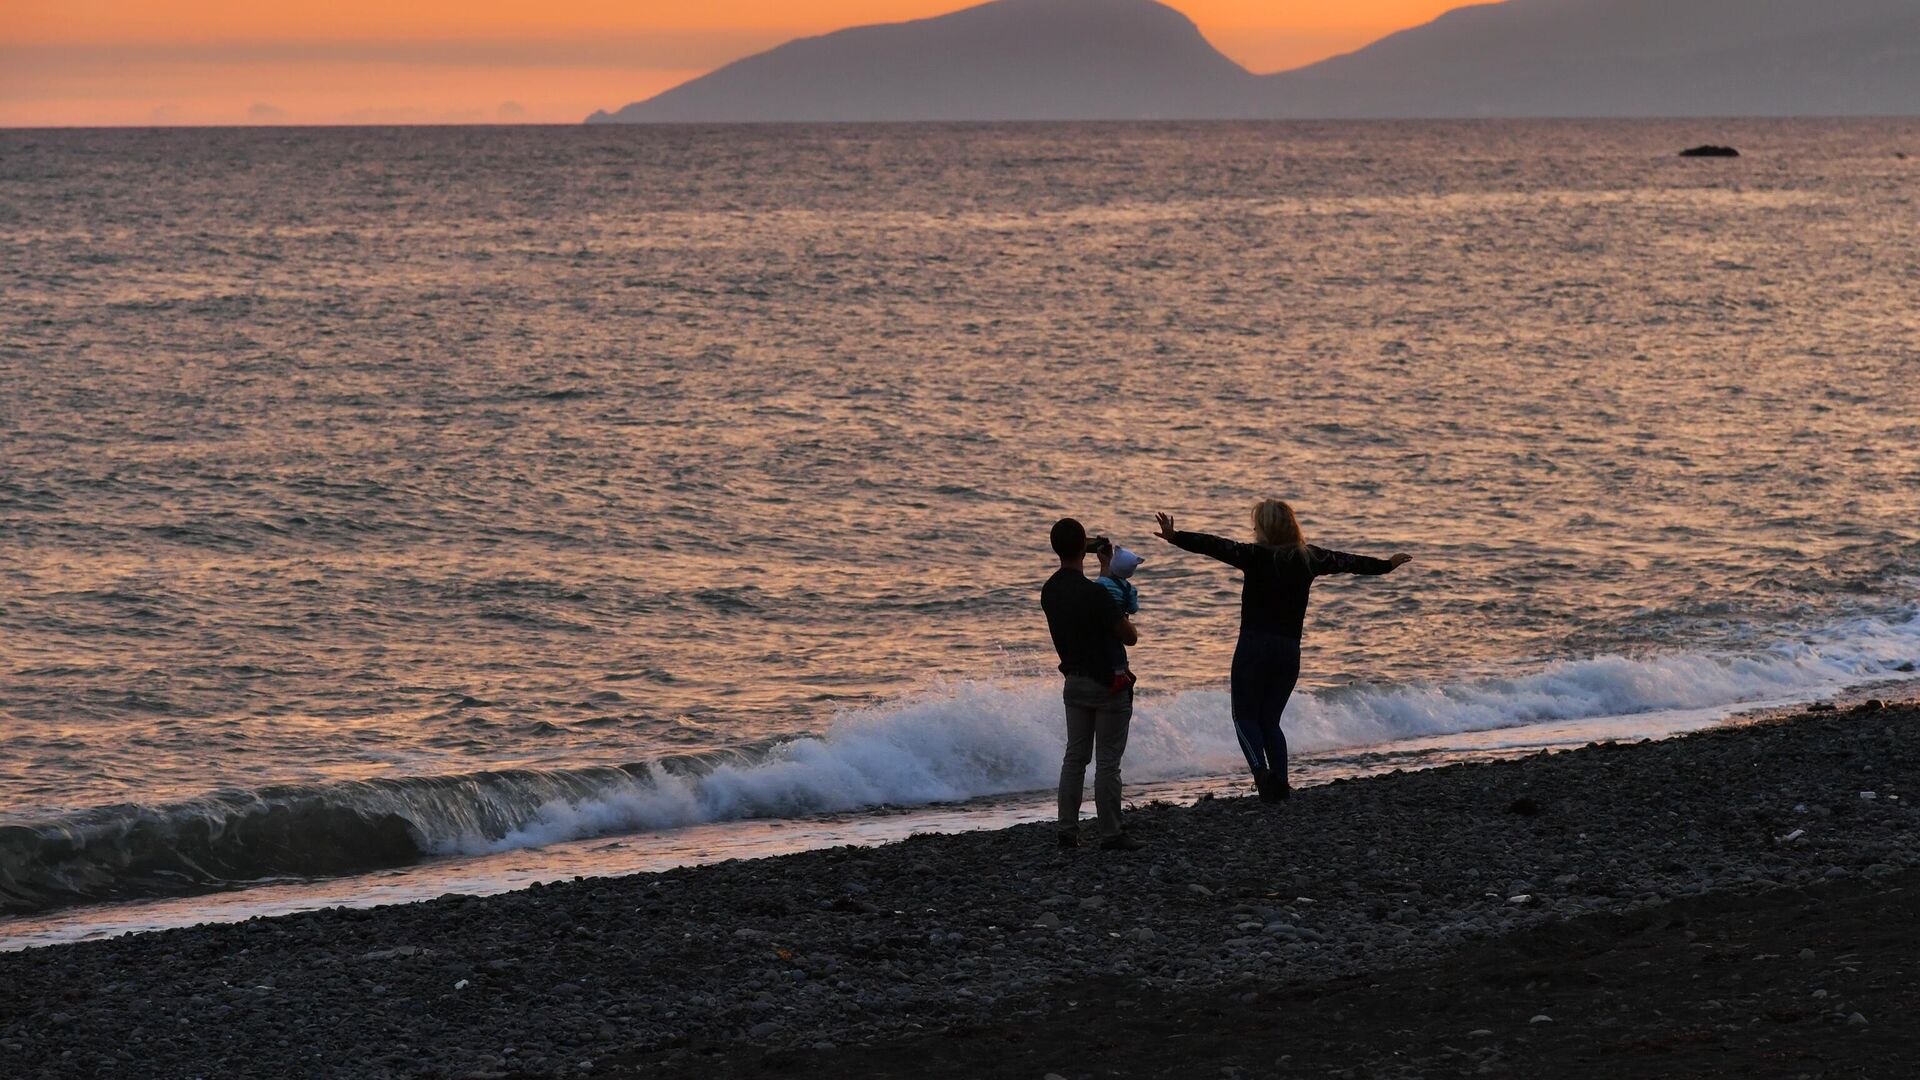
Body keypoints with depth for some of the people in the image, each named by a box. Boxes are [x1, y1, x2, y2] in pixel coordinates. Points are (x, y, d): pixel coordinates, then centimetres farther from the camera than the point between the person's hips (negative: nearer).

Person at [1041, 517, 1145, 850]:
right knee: (1107, 762, -1)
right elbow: (1130, 637, -16)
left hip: (1073, 681, 7)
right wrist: (1123, 618, 4)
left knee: (1075, 757, 12)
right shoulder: (1093, 594, -23)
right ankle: (1111, 833, 2)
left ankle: (1068, 830, 10)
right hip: (1107, 685, -7)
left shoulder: (1049, 591, 1)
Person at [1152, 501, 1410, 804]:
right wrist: (1386, 565, 37)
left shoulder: (1255, 556, -7)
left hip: (1254, 645, -5)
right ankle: (1280, 783, 0)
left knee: (1246, 716, 5)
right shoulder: (1308, 558, 8)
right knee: (1270, 719, 15)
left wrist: (1175, 537, -28)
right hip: (1289, 650, 5)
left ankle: (1261, 770, -18)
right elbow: (1349, 562, 22)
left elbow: (1215, 546, -20)